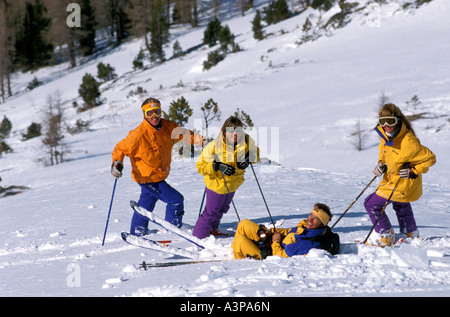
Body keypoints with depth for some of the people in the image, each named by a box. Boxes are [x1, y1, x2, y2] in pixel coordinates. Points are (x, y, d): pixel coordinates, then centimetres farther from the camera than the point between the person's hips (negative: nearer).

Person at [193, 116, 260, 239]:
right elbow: (200, 165, -24)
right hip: (217, 182, -6)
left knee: (223, 208, 27)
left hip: (233, 182, 6)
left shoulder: (247, 141, -19)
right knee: (211, 212, 1)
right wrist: (217, 167, -39)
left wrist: (249, 159, -21)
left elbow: (255, 152, 2)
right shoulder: (215, 146, -31)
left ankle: (213, 229, 51)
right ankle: (199, 236, 20)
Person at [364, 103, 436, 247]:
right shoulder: (385, 136, -8)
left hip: (403, 184, -9)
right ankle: (411, 233, 57)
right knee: (401, 206, 33)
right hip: (391, 179, 9)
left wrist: (413, 171, -24)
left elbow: (430, 158, -21)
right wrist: (381, 164, -4)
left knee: (371, 204, -9)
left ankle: (385, 237, 5)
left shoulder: (408, 142, -32)